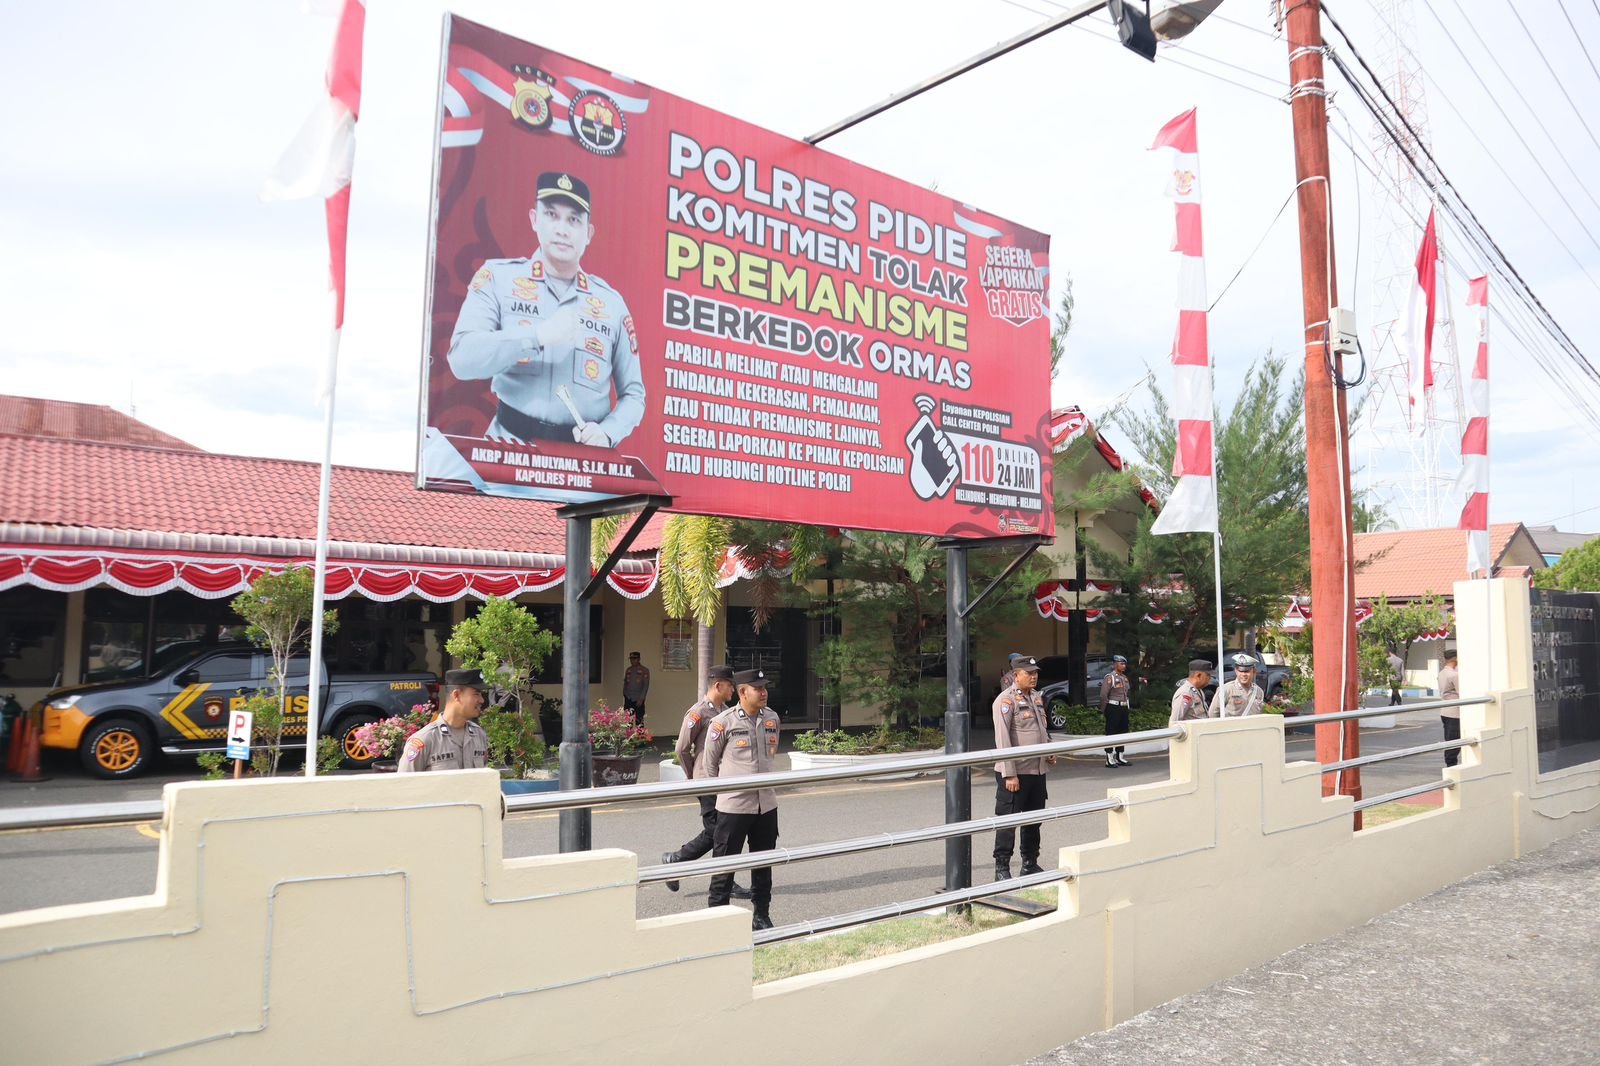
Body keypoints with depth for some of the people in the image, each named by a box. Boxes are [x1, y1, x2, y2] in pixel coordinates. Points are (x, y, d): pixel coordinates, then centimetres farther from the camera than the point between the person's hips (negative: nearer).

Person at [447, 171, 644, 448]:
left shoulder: (611, 302, 9)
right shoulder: (498, 277, 5)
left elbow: (633, 394, 12)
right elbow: (462, 360, -8)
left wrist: (607, 433, -6)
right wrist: (538, 335, -17)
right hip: (512, 444, -2)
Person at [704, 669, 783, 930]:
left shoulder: (772, 719, 4)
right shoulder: (723, 722, -12)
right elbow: (710, 762, 2)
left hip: (766, 804, 5)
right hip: (733, 806, -5)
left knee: (763, 863, 14)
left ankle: (762, 916, 27)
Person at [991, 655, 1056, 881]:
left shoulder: (1036, 697, 13)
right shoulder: (1006, 700, -14)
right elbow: (1002, 739, -18)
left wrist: (1049, 752, 8)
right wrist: (1009, 774, -21)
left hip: (1037, 771, 8)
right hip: (1014, 772, -8)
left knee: (1033, 819, 17)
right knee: (1007, 821, -2)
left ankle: (1030, 864, 29)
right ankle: (1001, 868, 5)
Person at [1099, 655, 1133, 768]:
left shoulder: (1125, 677, 14)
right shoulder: (1109, 677, -11)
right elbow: (1103, 695, -14)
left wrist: (1126, 706, 15)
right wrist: (1104, 710, -12)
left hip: (1123, 708, 8)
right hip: (1113, 708, -8)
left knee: (1122, 732, 12)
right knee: (1111, 733, -5)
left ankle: (1120, 757, 23)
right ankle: (1109, 759, -3)